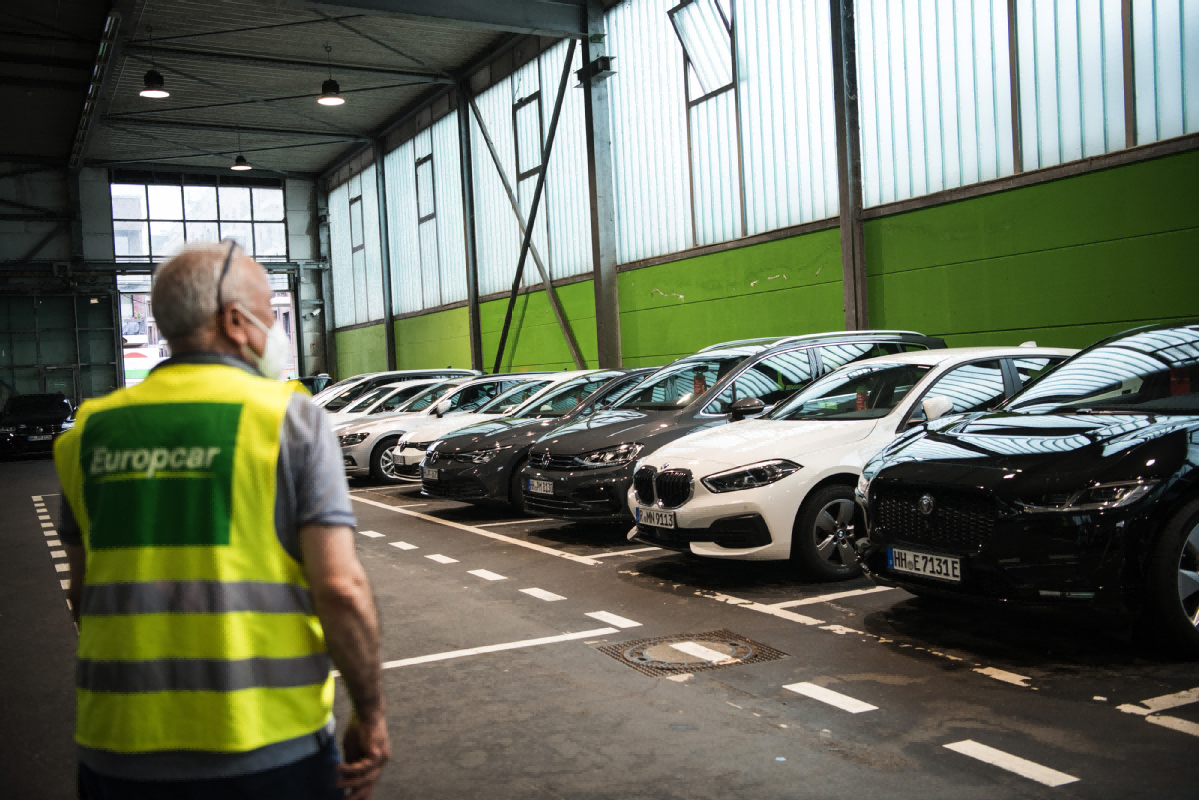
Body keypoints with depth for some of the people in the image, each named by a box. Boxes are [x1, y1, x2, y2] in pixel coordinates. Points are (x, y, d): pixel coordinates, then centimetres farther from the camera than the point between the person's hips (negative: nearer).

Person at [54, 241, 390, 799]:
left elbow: (83, 597, 12)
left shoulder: (92, 430, 5)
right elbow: (340, 589, -15)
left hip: (118, 752, 4)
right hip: (266, 748, -3)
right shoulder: (290, 419, -8)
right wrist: (371, 715, -4)